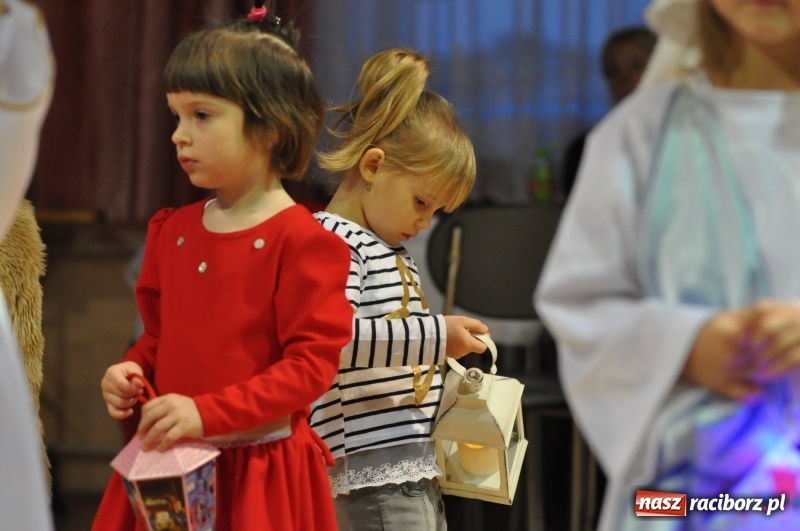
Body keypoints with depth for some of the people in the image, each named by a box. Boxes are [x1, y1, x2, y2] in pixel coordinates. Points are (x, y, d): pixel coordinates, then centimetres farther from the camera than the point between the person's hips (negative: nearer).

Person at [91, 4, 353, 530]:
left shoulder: (301, 241, -11)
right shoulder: (173, 230, 11)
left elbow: (312, 363, -16)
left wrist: (206, 413, -22)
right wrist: (132, 371, 1)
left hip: (259, 470, -6)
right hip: (169, 466, 6)